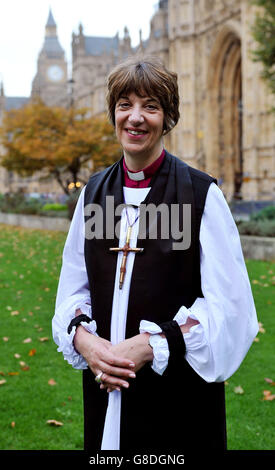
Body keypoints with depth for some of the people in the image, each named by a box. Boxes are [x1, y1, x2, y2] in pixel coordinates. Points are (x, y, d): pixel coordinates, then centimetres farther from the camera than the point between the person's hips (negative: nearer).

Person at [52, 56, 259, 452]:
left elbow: (228, 304, -11)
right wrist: (83, 338, -10)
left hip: (179, 393, -3)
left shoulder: (201, 194, -8)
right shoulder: (94, 191, 5)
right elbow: (73, 286, 9)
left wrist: (150, 345, -18)